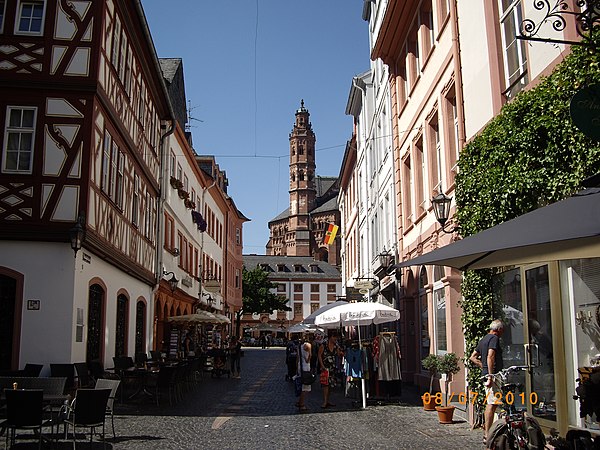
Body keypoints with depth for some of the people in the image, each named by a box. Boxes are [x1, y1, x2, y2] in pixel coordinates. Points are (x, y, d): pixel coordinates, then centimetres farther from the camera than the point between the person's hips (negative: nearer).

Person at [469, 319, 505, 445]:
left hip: (487, 374, 10)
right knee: (492, 404, -8)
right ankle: (487, 435, -7)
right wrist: (490, 376, -26)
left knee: (490, 403, 17)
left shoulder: (483, 339, 19)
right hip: (493, 374, -10)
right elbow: (490, 357, -22)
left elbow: (472, 357, 22)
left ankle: (486, 429, 23)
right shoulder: (494, 338, -10)